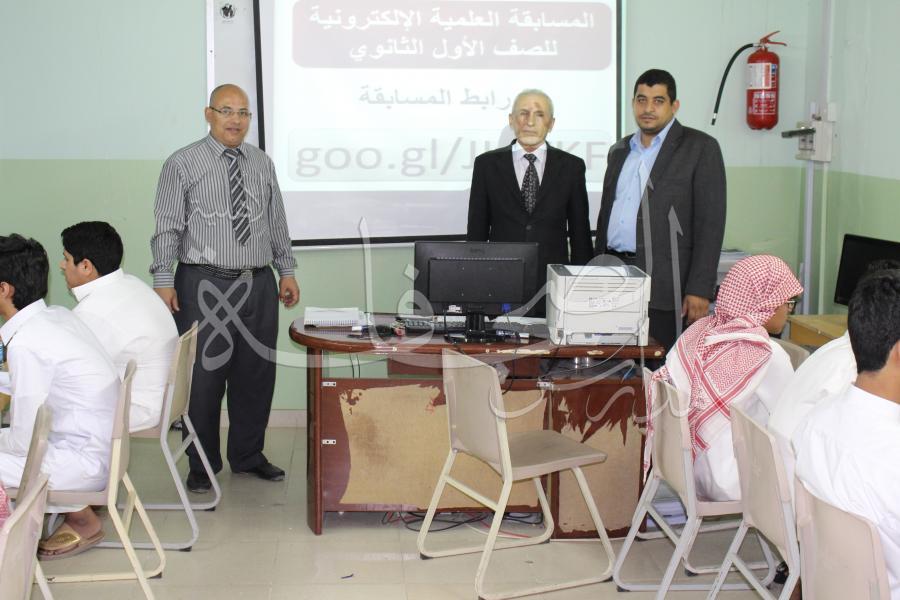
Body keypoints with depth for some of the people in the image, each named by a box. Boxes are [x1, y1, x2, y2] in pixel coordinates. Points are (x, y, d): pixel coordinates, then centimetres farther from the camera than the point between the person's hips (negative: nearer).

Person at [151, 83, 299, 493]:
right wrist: (164, 280, -13)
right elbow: (168, 228, -6)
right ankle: (202, 464, 15)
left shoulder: (262, 164, 12)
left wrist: (287, 270, 11)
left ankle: (249, 456, 26)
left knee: (257, 376, 10)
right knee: (204, 377, 0)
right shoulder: (182, 165, -2)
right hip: (205, 286, -4)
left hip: (259, 285, 5)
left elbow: (277, 223, 16)